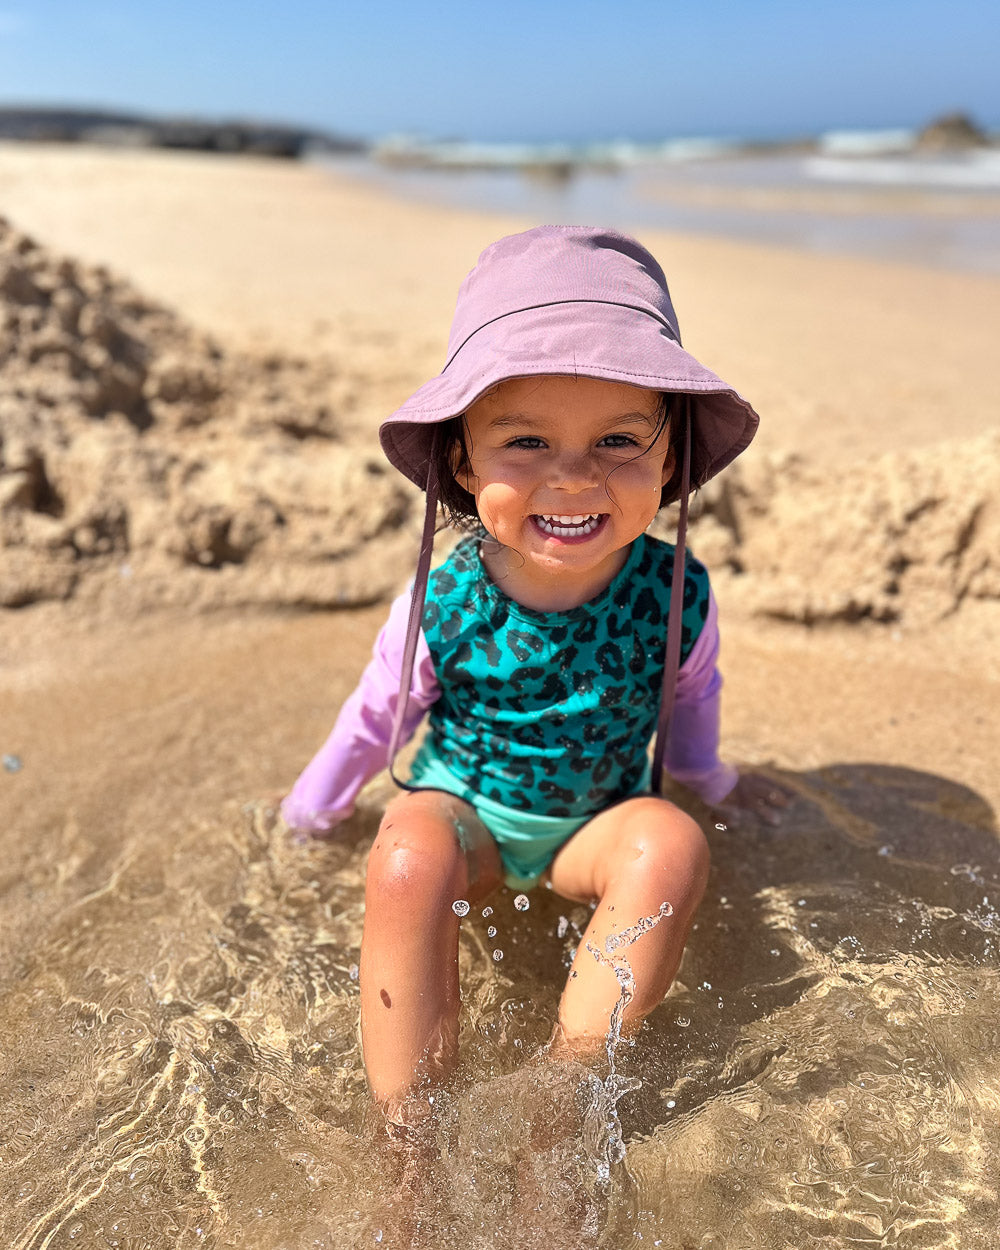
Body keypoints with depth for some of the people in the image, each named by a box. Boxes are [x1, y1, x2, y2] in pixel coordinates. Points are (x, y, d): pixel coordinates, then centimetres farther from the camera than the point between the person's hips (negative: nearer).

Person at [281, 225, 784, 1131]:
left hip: (598, 819, 2)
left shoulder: (675, 595, -18)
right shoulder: (443, 601, -21)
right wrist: (313, 809, 12)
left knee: (670, 847, -30)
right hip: (463, 810, -1)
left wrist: (708, 780, 23)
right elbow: (377, 713, -2)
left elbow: (689, 697, 5)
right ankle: (414, 1134, -19)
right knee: (408, 862, -33)